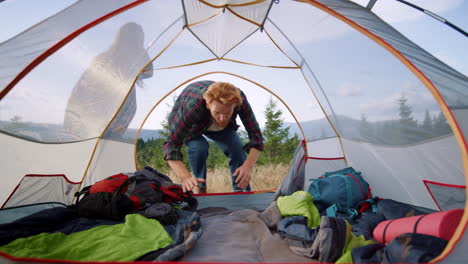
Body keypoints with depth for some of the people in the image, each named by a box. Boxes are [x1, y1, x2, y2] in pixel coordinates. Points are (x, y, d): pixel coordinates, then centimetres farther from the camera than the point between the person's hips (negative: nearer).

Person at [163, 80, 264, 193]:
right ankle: (201, 188, -6)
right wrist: (185, 177, -54)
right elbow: (171, 144, -40)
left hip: (214, 125, 2)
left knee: (236, 148, -20)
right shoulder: (192, 106, -44)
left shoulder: (239, 98, -35)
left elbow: (255, 135, -28)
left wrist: (248, 166, -42)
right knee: (199, 147, -32)